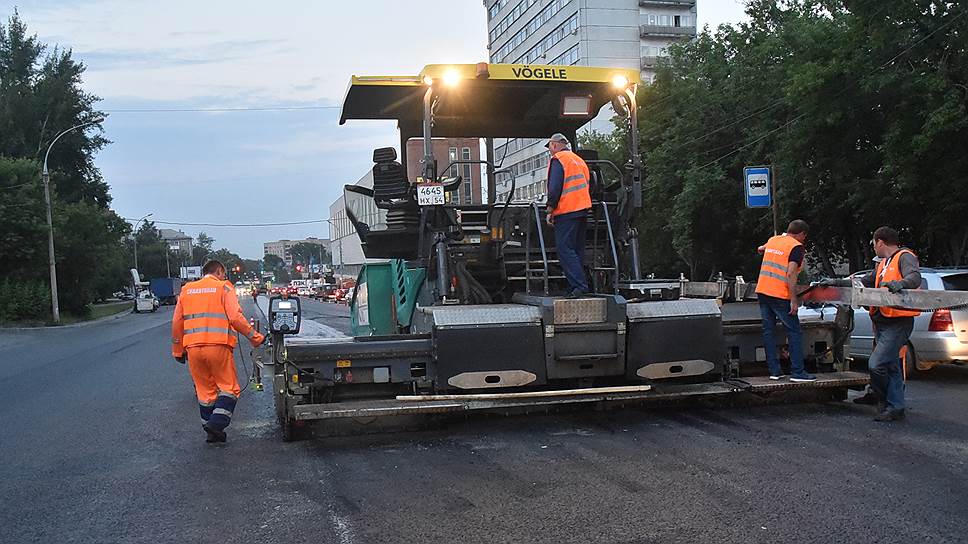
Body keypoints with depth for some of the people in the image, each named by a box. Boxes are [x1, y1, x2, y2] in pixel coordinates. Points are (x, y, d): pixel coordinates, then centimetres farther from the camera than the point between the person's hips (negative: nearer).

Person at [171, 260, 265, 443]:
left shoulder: (187, 290, 17)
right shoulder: (224, 287, 3)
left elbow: (177, 322, 16)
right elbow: (236, 318, -9)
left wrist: (178, 351, 23)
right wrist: (255, 337, -3)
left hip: (193, 347, 5)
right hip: (218, 346, -5)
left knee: (205, 390, 13)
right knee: (229, 387, 5)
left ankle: (212, 431, 17)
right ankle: (217, 423, -12)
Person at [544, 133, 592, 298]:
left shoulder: (557, 160, -6)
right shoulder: (579, 160, 22)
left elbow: (555, 187, -15)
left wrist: (550, 209, -8)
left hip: (566, 211, -9)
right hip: (582, 209, 9)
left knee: (564, 249, -9)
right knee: (577, 249, 11)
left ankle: (579, 285, -18)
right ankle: (576, 287, 11)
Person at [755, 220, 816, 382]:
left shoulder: (773, 240, 13)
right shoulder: (797, 247, -7)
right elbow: (790, 275, -17)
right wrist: (794, 300, -17)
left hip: (762, 291, 7)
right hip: (780, 295, -7)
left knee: (768, 331, 9)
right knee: (794, 332, 0)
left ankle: (774, 371, 11)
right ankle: (797, 372, -1)